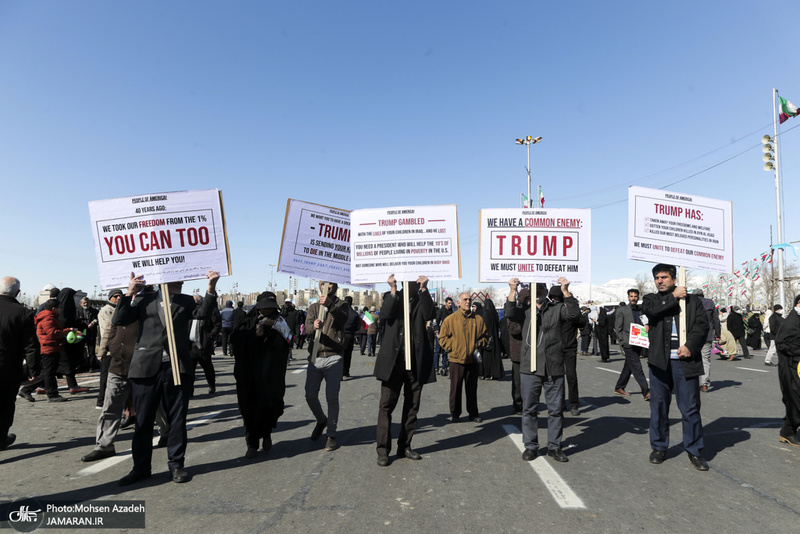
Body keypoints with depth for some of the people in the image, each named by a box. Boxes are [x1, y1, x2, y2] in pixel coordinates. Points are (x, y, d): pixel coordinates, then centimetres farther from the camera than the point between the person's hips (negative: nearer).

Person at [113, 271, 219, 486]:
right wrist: (129, 294, -8)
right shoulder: (145, 300, 9)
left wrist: (211, 288, -24)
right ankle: (141, 467, 26)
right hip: (147, 368, 0)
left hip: (177, 368, 0)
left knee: (177, 419, 8)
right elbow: (118, 321, 3)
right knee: (143, 420, 10)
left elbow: (203, 314, -9)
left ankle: (176, 464, 22)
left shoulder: (186, 301, 9)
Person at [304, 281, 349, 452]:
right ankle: (321, 420, 33)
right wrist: (314, 326, -27)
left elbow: (343, 318, -17)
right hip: (315, 357, 3)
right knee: (310, 396, 4)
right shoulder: (313, 307, 14)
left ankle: (331, 434, 12)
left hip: (334, 357, -3)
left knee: (332, 398, -3)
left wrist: (330, 305, -34)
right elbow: (307, 327, -3)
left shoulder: (341, 305, 6)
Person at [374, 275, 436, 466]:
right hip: (393, 359, -2)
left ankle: (405, 446, 23)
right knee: (386, 405, -1)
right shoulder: (391, 297, 7)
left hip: (416, 361, 2)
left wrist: (424, 289, -16)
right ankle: (383, 450, 8)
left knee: (412, 406, 10)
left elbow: (429, 314, -11)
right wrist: (393, 290, -17)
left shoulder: (422, 299, 9)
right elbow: (385, 315, -12)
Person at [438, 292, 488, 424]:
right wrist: (453, 347, -8)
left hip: (473, 359, 2)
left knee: (472, 388, 11)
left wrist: (478, 346, 0)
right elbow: (442, 338, 1)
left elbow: (485, 335, 15)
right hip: (456, 359, -2)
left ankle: (473, 413, 23)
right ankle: (455, 414, 18)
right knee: (456, 387, 5)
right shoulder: (450, 319, -2)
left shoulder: (478, 319, 6)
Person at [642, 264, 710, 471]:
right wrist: (674, 296, -7)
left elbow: (702, 325, 0)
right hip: (660, 360, 1)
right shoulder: (651, 298, 10)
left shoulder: (692, 300, 9)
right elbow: (650, 309, -13)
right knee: (659, 406, 9)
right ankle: (659, 447, 22)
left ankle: (694, 451, 18)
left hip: (685, 360, -1)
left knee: (690, 407, 3)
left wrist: (690, 346, -13)